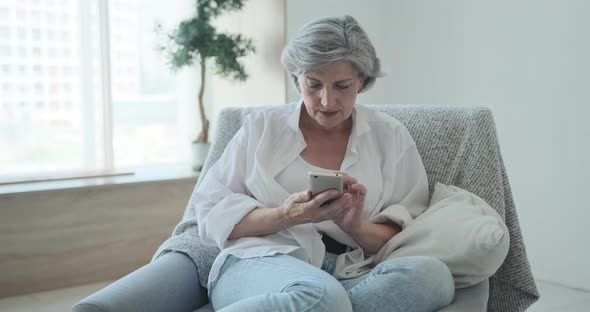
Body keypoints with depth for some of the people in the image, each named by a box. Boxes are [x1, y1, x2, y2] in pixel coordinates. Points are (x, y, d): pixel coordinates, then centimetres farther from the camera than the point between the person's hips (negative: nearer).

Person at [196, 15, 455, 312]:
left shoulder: (391, 137, 12)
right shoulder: (261, 127, 10)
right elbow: (212, 215, 4)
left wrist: (357, 226, -12)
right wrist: (287, 216, -13)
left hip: (350, 278, 4)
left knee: (430, 273, -30)